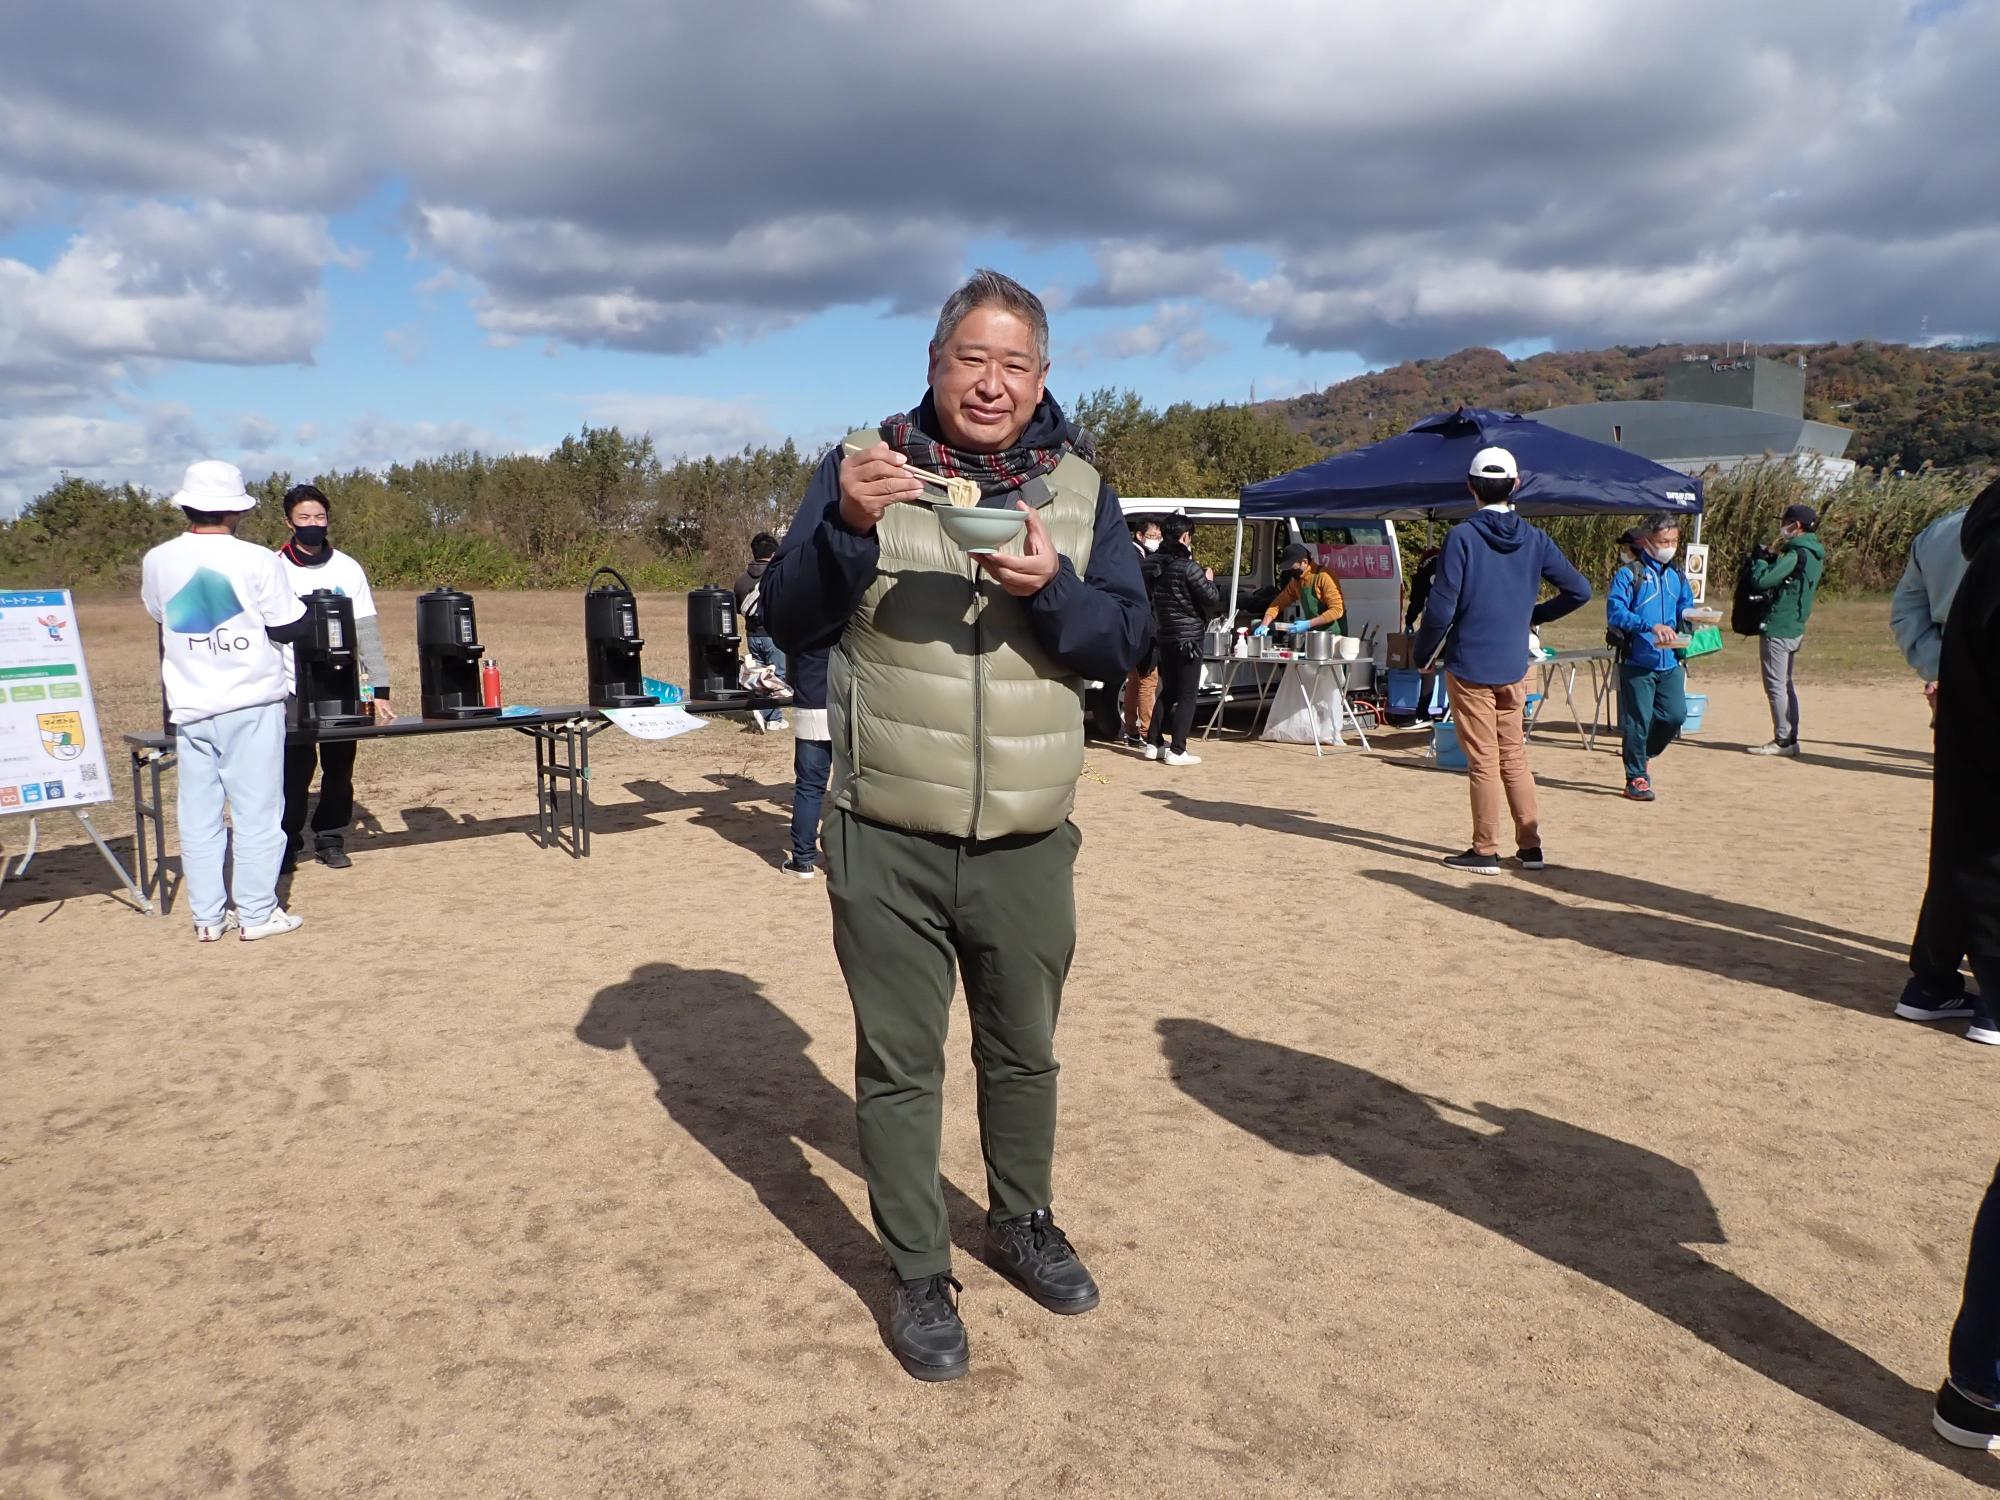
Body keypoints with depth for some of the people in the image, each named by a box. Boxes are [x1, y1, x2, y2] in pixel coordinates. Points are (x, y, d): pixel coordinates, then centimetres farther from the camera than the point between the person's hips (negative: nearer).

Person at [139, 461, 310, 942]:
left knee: (199, 813, 10)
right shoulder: (255, 560, -13)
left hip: (189, 708, 4)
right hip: (251, 704, -4)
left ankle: (208, 916, 15)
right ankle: (258, 913, 9)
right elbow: (290, 628, -7)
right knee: (257, 811, 4)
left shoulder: (157, 561, 1)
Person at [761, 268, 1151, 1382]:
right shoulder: (866, 466, -1)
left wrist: (1052, 589, -20)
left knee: (1025, 1052, 19)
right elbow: (791, 623, -6)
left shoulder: (1080, 488, 5)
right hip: (886, 844, -2)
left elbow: (1127, 639, -1)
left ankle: (1024, 1224, 42)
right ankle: (920, 1276, 26)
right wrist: (847, 526, -24)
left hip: (1029, 844, 2)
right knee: (900, 1065, 8)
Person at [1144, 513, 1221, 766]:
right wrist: (1209, 580, 5)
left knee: (1167, 691, 18)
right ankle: (1176, 751, -4)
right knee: (1187, 695, -2)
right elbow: (1212, 599, -15)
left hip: (1165, 637, 8)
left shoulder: (1159, 566, 8)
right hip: (1188, 638, -8)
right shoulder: (1189, 568, -16)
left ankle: (1153, 744, 20)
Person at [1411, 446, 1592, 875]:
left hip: (1469, 666, -5)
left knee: (1483, 762, 1)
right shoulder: (1534, 539, 3)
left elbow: (1441, 607, -16)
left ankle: (1485, 851, 8)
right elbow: (1579, 591, 5)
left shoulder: (1463, 537, -13)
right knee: (1515, 757, 15)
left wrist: (1423, 653, -2)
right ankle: (1530, 845, 19)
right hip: (1514, 667, 5)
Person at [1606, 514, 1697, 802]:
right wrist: (1651, 626, -26)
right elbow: (1615, 613, -15)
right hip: (1637, 661, -5)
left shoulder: (1677, 576, 15)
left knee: (1675, 714, -1)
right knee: (1638, 721, -2)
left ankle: (1644, 754, 26)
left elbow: (1685, 609, 22)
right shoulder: (1628, 575, -5)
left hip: (1670, 661, 5)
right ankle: (1636, 778, 11)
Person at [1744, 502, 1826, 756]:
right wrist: (1773, 555, 8)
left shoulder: (1797, 555, -18)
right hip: (1795, 628, 10)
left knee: (1776, 685, -5)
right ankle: (1790, 738, 20)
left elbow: (1761, 580, -21)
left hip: (1777, 628, -10)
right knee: (1786, 683, 15)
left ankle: (1782, 740, -3)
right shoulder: (1814, 555, 13)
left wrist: (1764, 554, -6)